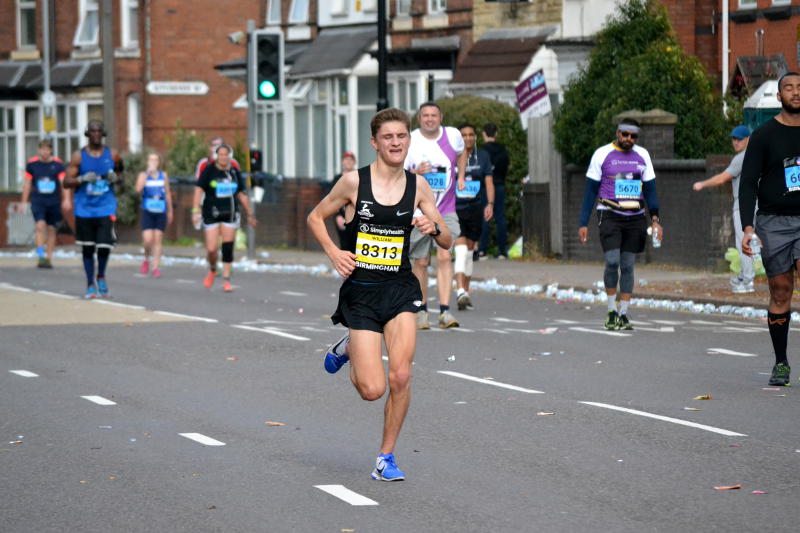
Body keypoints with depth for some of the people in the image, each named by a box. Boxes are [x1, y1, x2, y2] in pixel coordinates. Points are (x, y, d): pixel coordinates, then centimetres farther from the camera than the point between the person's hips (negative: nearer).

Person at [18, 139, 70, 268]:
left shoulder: (58, 164, -2)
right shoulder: (32, 163, 1)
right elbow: (27, 183, 10)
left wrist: (66, 200, -19)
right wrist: (24, 202, 11)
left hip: (54, 202, 1)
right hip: (37, 201, -1)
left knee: (51, 229, 6)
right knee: (40, 226, -17)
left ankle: (49, 258, 16)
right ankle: (41, 257, -16)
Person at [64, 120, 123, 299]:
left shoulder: (112, 155, 3)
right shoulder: (79, 156, -1)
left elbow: (121, 171, 19)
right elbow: (67, 182, -1)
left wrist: (116, 178, -4)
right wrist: (83, 179, -19)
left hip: (106, 208, 0)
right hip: (84, 208, 0)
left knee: (104, 246, -11)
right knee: (87, 248, 6)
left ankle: (101, 277, 16)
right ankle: (90, 285, 17)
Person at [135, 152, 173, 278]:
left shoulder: (164, 175, 9)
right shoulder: (143, 175, 2)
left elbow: (168, 194, 16)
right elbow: (138, 189, -17)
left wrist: (170, 211, 18)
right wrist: (148, 173, -18)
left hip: (161, 212, 2)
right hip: (147, 211, -2)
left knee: (157, 239, 0)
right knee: (148, 239, -11)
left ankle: (156, 267, 4)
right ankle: (146, 260, 16)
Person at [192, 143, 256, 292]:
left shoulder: (235, 172, 6)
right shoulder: (209, 171, -4)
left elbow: (242, 194, 13)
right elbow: (199, 190, -7)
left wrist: (250, 214, 15)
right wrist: (195, 210, -17)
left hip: (231, 213, 2)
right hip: (212, 214, -2)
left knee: (228, 247, -2)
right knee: (211, 249, -5)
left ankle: (226, 280, 6)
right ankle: (212, 270, 26)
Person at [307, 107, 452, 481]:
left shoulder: (418, 186, 3)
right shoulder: (354, 181, -6)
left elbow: (447, 242, 9)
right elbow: (315, 217, 7)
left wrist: (434, 228, -13)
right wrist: (333, 253, -8)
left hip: (399, 289, 2)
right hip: (360, 292, -2)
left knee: (401, 377, -13)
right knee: (372, 389, -8)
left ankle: (386, 457, 6)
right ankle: (347, 350, 27)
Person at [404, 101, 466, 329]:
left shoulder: (453, 135, 1)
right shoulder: (409, 141, -6)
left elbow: (461, 153, 24)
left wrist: (460, 177, 12)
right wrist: (416, 173, -22)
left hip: (446, 210, 1)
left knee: (444, 257, -14)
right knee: (421, 262, 5)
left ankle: (445, 311, -17)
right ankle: (421, 311, 20)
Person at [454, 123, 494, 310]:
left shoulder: (483, 156, 7)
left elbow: (489, 182, 4)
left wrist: (490, 204, -10)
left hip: (475, 209, 3)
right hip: (455, 209, -3)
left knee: (469, 251, 12)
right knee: (460, 249, -17)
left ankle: (466, 291, 22)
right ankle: (460, 291, -25)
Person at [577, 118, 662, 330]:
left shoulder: (642, 156, 9)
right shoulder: (602, 154, 0)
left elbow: (650, 189, 13)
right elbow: (591, 191, 2)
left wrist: (655, 219, 1)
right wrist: (583, 223, -3)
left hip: (635, 217, 3)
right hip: (610, 215, -3)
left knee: (628, 266, 3)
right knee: (612, 261, -15)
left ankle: (623, 315, 9)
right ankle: (611, 312, -2)